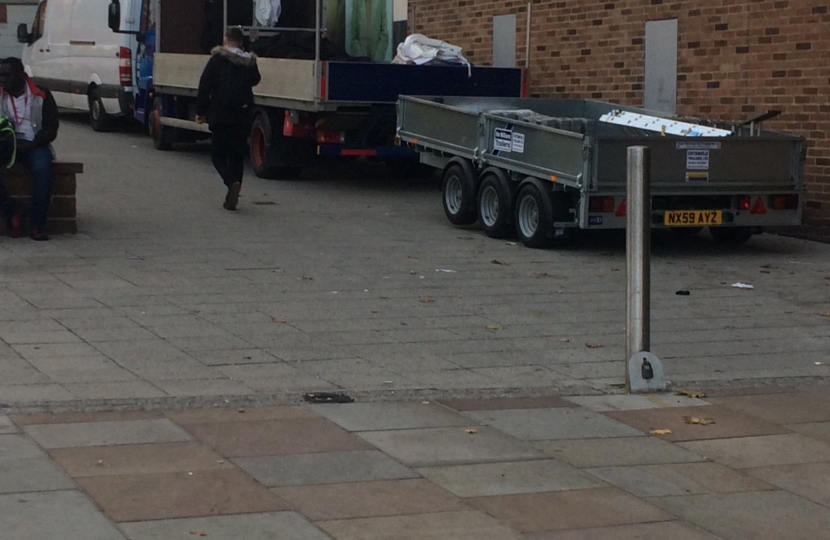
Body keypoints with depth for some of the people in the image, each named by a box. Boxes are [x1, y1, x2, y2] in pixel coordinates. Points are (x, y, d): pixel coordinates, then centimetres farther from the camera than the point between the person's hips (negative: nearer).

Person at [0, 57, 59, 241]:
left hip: (33, 145, -2)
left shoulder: (41, 96, 3)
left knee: (43, 170, -35)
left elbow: (51, 128, -1)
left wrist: (31, 145, -16)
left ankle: (37, 224, -29)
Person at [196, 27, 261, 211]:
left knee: (218, 154, 5)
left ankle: (232, 182, -23)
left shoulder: (217, 59, -7)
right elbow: (255, 80, 23)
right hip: (242, 117, 4)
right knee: (237, 156, 12)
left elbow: (205, 86, -9)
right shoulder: (249, 62, 4)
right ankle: (232, 197, 10)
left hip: (220, 115, -4)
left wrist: (201, 111, -2)